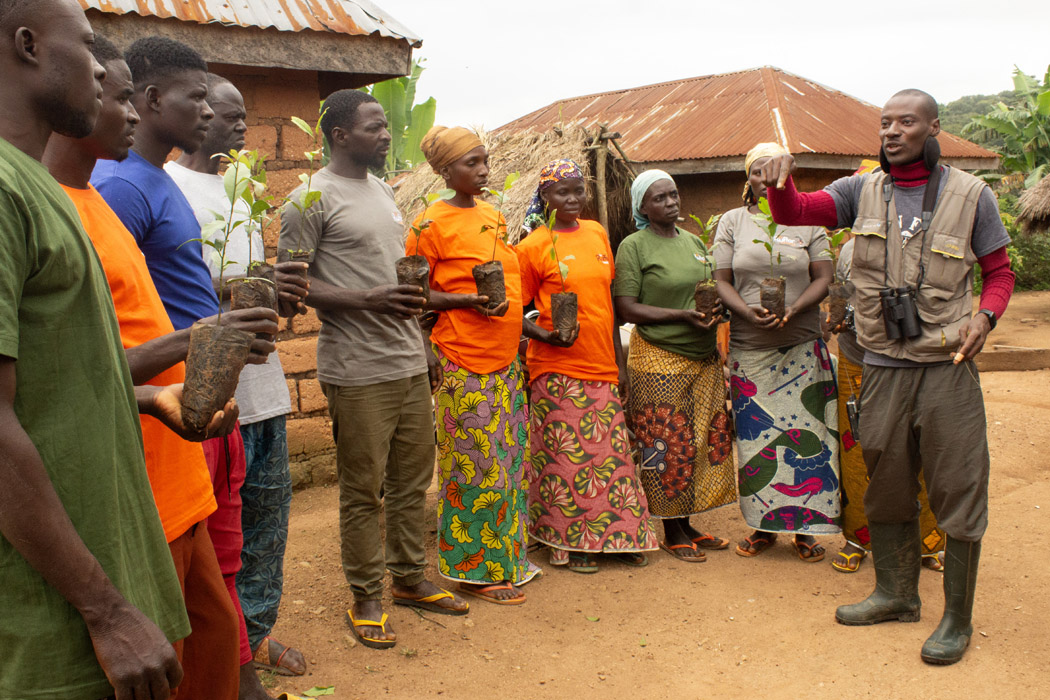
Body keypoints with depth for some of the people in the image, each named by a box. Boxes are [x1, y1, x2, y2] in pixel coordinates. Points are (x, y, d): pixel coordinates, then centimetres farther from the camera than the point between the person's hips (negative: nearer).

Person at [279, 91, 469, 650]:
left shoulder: (384, 192, 17)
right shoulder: (312, 198, -8)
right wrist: (367, 300, -22)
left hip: (409, 364, 8)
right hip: (357, 371, -7)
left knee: (413, 480, 14)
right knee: (363, 490, 2)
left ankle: (410, 579, 29)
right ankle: (366, 598, 17)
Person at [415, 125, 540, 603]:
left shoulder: (494, 216, 14)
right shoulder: (432, 222, -8)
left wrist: (520, 322, 13)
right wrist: (468, 301, -20)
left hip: (505, 359, 7)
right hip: (465, 364, -7)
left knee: (511, 461, 12)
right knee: (477, 467, -2)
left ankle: (508, 557, 26)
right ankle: (474, 569, 14)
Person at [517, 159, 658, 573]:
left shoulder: (597, 233, 11)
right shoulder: (533, 246, -4)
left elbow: (608, 300, 15)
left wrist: (619, 360, 13)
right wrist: (546, 335, -19)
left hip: (601, 367, 5)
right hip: (558, 369, -5)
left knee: (611, 453, 9)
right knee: (566, 456, 0)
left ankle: (618, 536, 23)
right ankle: (570, 542, 16)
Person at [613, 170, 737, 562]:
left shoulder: (695, 242, 14)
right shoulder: (634, 246, -5)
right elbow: (627, 309, -11)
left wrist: (715, 310, 0)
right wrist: (682, 316, -19)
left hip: (703, 357, 7)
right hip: (659, 360, -6)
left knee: (706, 439, 8)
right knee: (668, 446, -2)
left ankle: (687, 525, 22)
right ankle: (672, 533, 13)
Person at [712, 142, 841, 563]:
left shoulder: (808, 220, 7)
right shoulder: (732, 221, 8)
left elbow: (823, 278, 1)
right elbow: (721, 281, 3)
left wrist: (793, 311, -17)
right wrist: (747, 311, -16)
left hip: (802, 347, 0)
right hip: (749, 349, 0)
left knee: (804, 434, 0)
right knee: (756, 436, 3)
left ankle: (804, 527, 11)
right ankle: (765, 526, 15)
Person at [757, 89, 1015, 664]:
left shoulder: (970, 196, 0)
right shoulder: (861, 192, 6)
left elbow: (1000, 270, 8)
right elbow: (794, 213, -3)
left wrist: (985, 317, -12)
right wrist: (779, 181, -25)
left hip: (946, 365, -2)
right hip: (882, 366, 3)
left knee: (957, 488, 1)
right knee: (884, 483, 13)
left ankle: (957, 618, 16)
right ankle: (896, 594, 32)